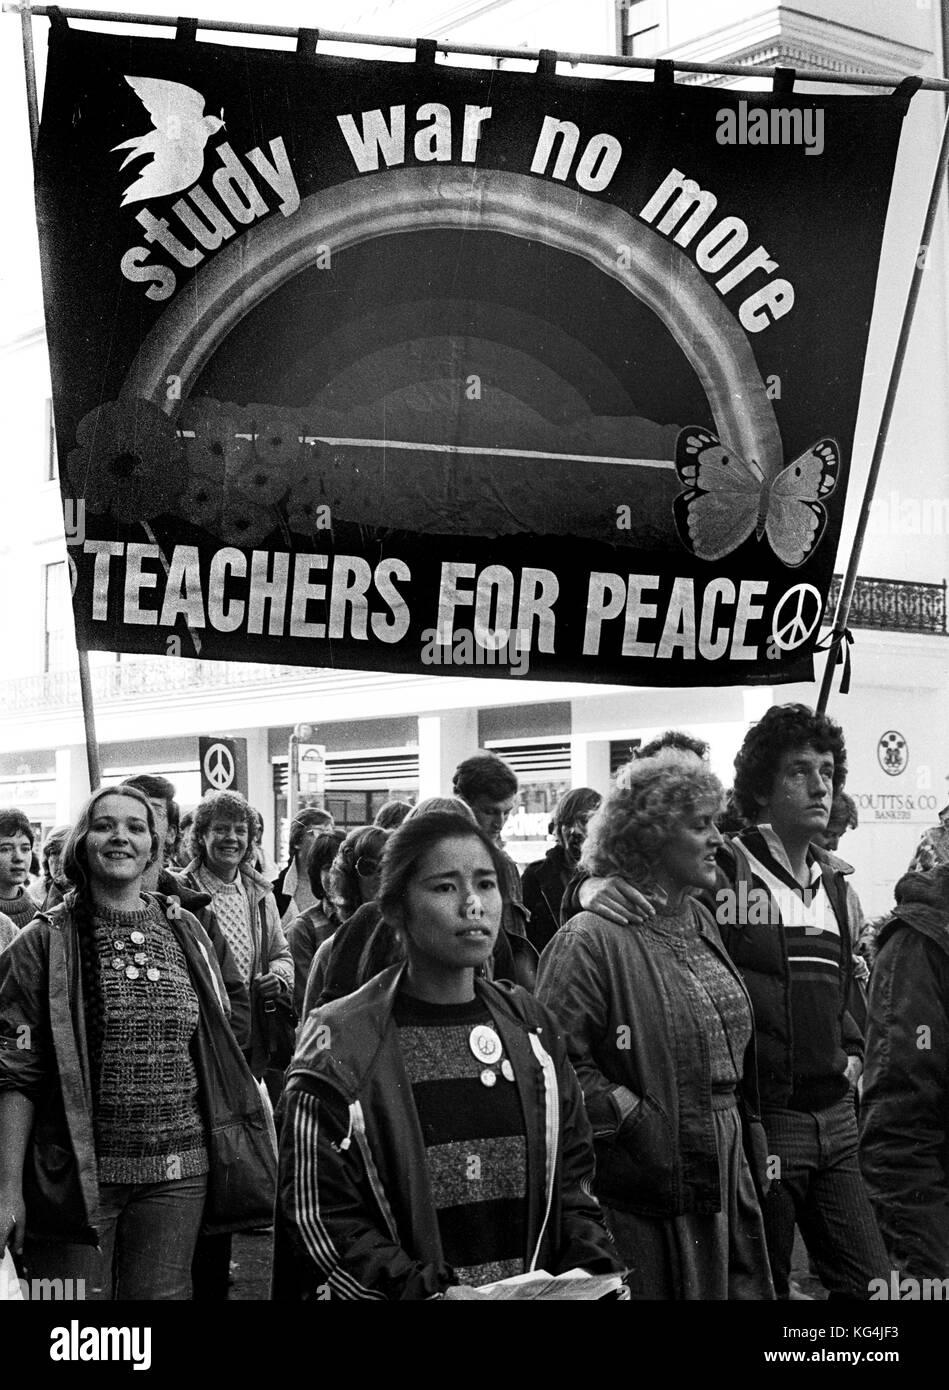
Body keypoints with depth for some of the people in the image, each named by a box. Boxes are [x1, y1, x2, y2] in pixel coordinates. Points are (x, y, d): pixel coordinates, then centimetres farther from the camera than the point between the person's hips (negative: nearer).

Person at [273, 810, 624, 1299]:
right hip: (397, 1293, -4)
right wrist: (425, 1288, -26)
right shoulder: (343, 1044, -11)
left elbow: (569, 1178, 7)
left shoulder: (530, 1027, 3)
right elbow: (322, 1220, -14)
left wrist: (595, 1268, -10)